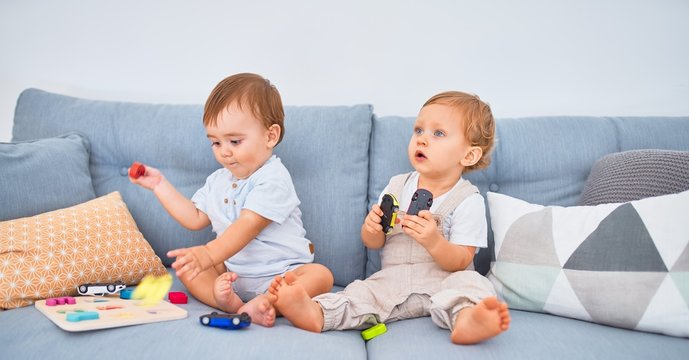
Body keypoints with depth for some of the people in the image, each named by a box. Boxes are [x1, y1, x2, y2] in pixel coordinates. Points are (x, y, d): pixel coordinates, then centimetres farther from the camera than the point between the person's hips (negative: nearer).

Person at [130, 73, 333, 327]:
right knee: (185, 265, -6)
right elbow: (195, 219, 14)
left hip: (279, 274, -7)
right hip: (232, 273, 7)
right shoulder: (218, 181, 10)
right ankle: (229, 302, -29)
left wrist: (210, 253, -42)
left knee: (320, 275, -30)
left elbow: (248, 225, -28)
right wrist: (160, 185, 12)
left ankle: (262, 303, -47)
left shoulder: (273, 179, -16)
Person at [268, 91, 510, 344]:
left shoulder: (468, 200, -3)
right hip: (393, 279, 4)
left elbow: (460, 262, -8)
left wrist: (434, 241, -29)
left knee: (471, 283, -32)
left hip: (442, 282, -3)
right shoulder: (397, 186, 11)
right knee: (362, 292, -22)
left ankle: (467, 319, -62)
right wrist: (373, 229, -11)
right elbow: (372, 243, 14)